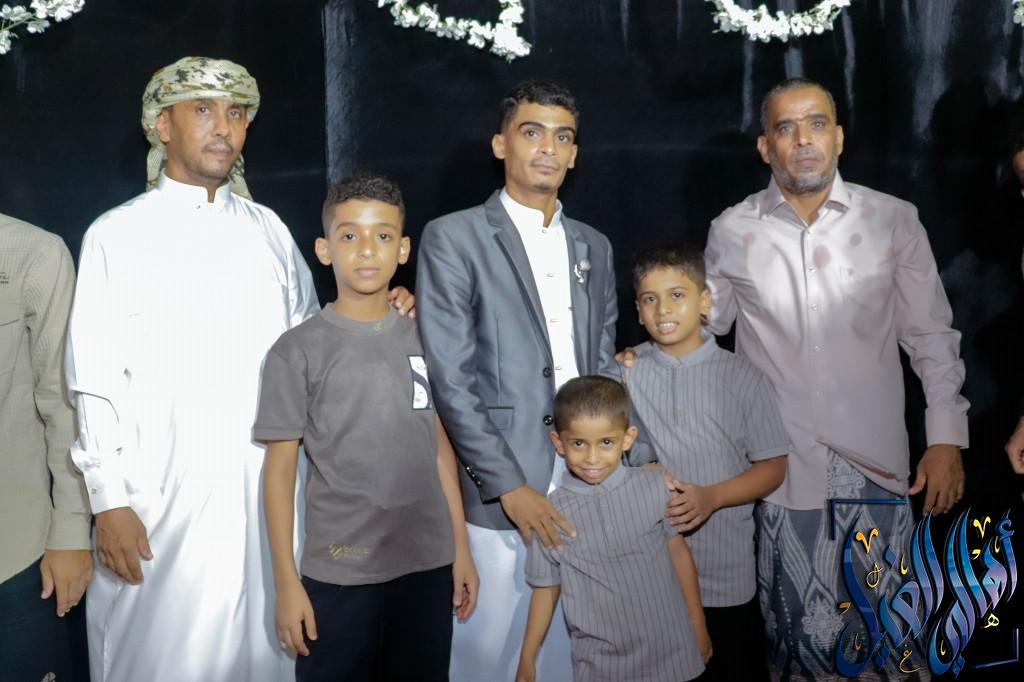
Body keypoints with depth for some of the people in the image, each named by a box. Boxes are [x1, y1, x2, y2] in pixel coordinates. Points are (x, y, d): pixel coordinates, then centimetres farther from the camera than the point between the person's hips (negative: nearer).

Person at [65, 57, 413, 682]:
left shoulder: (268, 230, 11)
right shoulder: (117, 236, 1)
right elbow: (95, 383, -2)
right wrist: (109, 501, -7)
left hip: (264, 492, 3)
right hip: (160, 497, -3)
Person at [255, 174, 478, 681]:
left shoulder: (424, 341, 4)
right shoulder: (297, 351, -6)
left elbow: (440, 448, 9)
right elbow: (279, 468, -4)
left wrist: (461, 549, 8)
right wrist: (286, 582, -6)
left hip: (427, 564, 3)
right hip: (338, 573, -3)